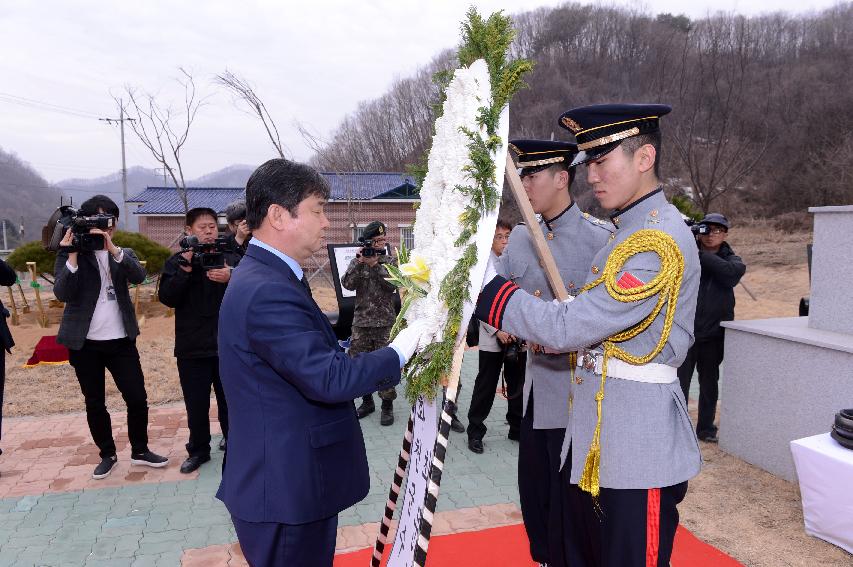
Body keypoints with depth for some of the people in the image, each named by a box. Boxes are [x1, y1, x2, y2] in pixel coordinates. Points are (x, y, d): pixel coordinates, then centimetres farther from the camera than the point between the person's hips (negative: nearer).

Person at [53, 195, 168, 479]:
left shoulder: (123, 253, 6)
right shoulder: (69, 253, 0)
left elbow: (139, 276, -14)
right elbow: (62, 294, -13)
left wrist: (113, 248, -25)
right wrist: (72, 255, -20)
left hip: (121, 340, 1)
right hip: (84, 343, -1)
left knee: (137, 398, 2)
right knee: (94, 404, 10)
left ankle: (140, 451, 20)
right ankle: (107, 455, 27)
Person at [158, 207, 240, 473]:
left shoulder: (231, 259, 3)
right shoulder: (177, 262, 3)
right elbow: (167, 298, -9)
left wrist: (230, 279, -22)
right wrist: (186, 268, -19)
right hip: (192, 347, 0)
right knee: (196, 404, 9)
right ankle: (198, 450, 26)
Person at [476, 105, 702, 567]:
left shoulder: (659, 239, -20)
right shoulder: (629, 232, 12)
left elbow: (568, 327, -25)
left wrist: (478, 285, -19)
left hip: (638, 448, -9)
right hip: (595, 440, 9)